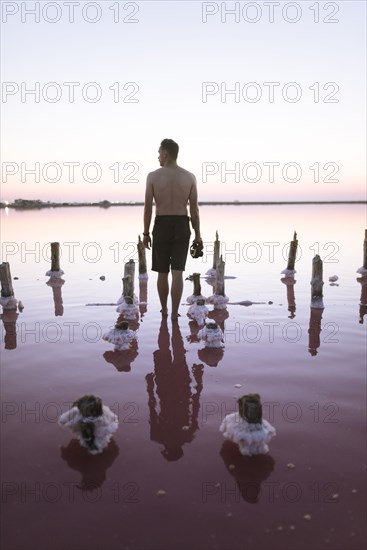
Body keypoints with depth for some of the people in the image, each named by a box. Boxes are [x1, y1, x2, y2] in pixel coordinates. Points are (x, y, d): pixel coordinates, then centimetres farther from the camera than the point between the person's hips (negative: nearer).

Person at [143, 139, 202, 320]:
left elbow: (148, 208, -6)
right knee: (177, 272, 2)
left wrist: (146, 233, 3)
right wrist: (197, 234, 6)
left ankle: (164, 310, 25)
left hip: (162, 225, 0)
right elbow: (194, 209, -1)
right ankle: (174, 313, 3)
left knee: (162, 272, 13)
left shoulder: (153, 176, -6)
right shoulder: (190, 177, -1)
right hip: (181, 225, 1)